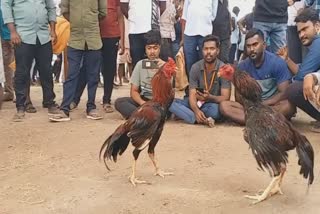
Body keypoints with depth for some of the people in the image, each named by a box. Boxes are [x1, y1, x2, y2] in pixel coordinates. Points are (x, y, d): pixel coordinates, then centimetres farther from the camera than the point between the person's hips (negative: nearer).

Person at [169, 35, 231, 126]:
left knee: (215, 110, -40)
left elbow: (225, 98, -16)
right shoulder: (195, 67, -6)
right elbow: (192, 94, -12)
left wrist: (210, 97, -38)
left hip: (214, 104, -2)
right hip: (197, 103, 3)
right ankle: (203, 120, -32)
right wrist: (196, 110, -34)